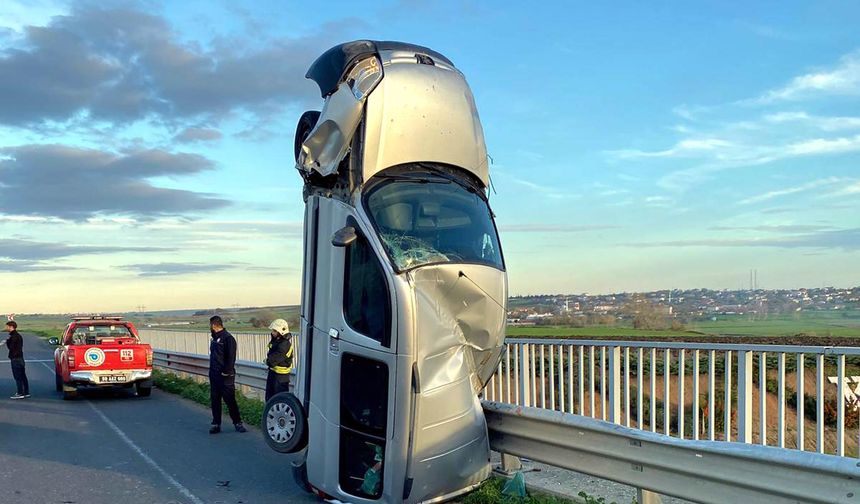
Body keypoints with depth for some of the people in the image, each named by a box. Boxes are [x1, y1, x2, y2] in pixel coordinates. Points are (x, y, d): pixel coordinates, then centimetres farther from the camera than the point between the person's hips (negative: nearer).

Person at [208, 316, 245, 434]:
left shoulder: (228, 338, -13)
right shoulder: (214, 338, 15)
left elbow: (230, 358, -17)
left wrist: (226, 372, -20)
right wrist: (212, 371, 16)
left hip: (225, 376, -8)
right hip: (214, 375, 8)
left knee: (229, 400, -4)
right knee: (214, 400, 9)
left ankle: (238, 423, 5)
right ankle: (216, 424, 16)